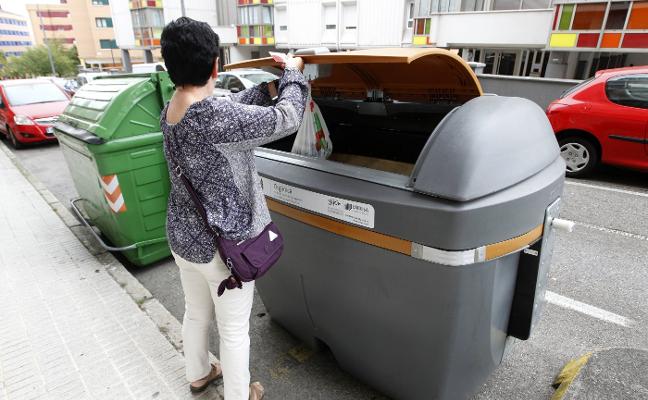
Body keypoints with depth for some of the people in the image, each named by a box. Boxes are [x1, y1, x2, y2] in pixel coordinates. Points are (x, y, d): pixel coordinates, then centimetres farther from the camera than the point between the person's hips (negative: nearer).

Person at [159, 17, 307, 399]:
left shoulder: (170, 112, -3)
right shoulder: (216, 117, -28)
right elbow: (287, 118, -18)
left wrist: (273, 81, 10)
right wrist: (293, 72, -2)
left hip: (183, 238, 8)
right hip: (223, 245, -8)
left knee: (196, 313, 28)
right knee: (234, 329, 14)